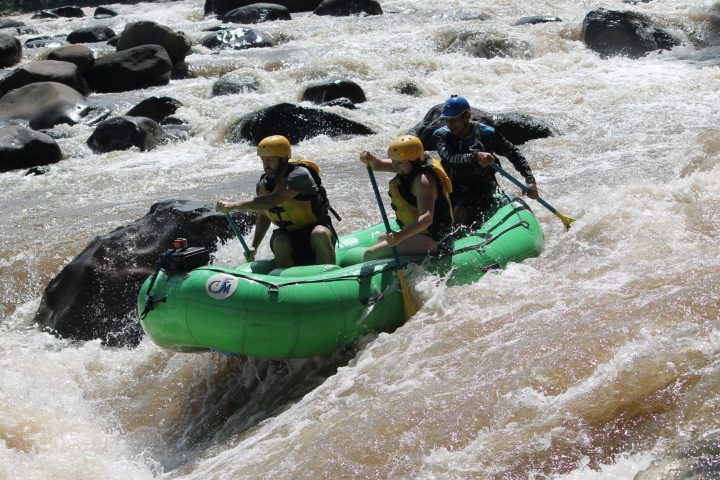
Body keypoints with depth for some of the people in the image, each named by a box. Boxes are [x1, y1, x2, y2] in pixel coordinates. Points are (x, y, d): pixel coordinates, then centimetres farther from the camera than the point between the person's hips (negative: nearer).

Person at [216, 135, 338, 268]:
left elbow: (271, 201, -36)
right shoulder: (263, 184, -1)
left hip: (314, 228, -5)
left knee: (320, 234, -37)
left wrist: (234, 205, -41)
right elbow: (263, 215, 17)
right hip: (290, 234, 5)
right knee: (279, 241, -29)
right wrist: (254, 246, 6)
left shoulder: (300, 174, -23)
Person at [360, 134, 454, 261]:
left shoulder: (423, 181, -26)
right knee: (381, 239, 35)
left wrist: (400, 236, -49)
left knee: (371, 254, -17)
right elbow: (378, 166, 6)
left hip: (431, 241, -11)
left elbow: (427, 218, -38)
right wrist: (370, 159, -18)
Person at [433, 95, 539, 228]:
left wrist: (530, 180, -9)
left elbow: (513, 152, 3)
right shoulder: (442, 135, -5)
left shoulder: (486, 134, -7)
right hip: (451, 190, 2)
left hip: (481, 191, -2)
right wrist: (475, 157, -44)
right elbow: (450, 159, -25)